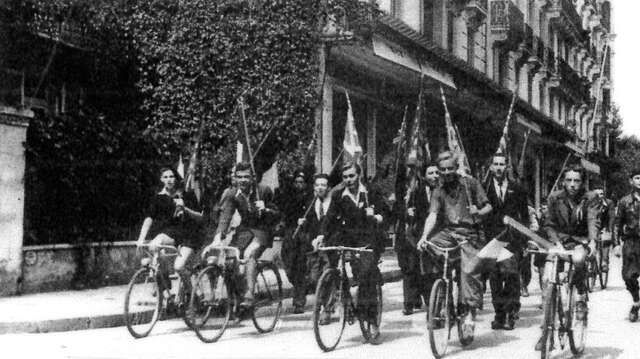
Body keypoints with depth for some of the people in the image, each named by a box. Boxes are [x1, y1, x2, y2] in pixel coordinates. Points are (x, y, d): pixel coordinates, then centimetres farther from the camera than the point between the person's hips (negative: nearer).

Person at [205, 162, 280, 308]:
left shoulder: (264, 191, -10)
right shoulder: (232, 194, -5)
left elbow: (277, 216, -5)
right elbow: (225, 217, -16)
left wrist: (265, 210, -27)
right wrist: (218, 238, -31)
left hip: (262, 231, -4)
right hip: (244, 230, 4)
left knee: (249, 255, -31)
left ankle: (249, 295, -35)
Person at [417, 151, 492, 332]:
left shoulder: (470, 183, 5)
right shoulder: (439, 192, 11)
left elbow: (488, 207, 6)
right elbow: (432, 215, -3)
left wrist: (479, 212, -18)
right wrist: (424, 236, -20)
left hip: (470, 233, -3)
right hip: (448, 232, 3)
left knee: (469, 270, -22)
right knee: (428, 248, -22)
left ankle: (470, 313, -16)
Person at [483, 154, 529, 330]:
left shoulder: (517, 189, 12)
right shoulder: (484, 189, 11)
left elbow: (524, 216, 13)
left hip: (512, 238, -1)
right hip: (491, 239, 1)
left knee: (511, 272, -14)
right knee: (494, 276, 0)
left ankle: (511, 312, -5)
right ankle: (499, 314, 8)